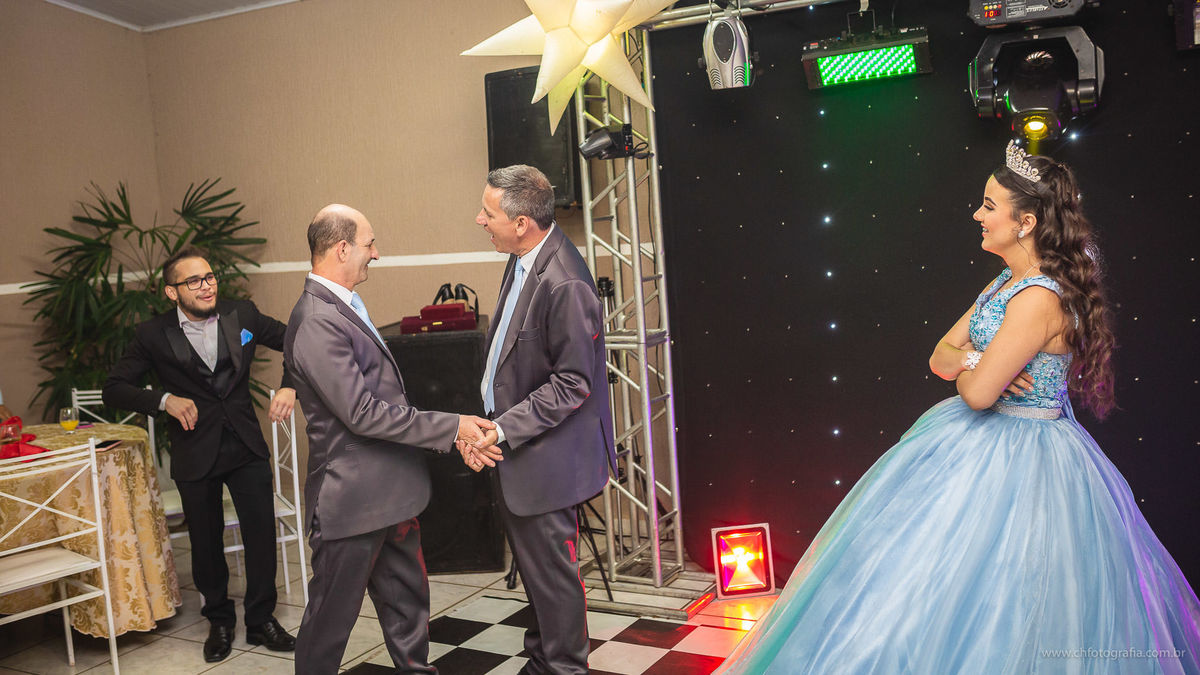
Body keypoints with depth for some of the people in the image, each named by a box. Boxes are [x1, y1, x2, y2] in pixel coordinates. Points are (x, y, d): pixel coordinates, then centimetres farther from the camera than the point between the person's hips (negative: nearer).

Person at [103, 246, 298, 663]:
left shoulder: (243, 315, -1)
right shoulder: (154, 335, -5)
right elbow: (114, 389, -2)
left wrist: (289, 385, -9)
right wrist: (163, 400, -18)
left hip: (246, 446, 1)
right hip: (195, 453, -1)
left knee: (262, 532, 3)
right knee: (206, 542, 11)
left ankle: (261, 619, 22)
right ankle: (219, 621, 33)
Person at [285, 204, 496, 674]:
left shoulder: (343, 306, 10)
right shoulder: (317, 322, -23)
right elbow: (362, 413, -25)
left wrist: (450, 428, 14)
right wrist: (450, 427, -21)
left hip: (389, 490, 10)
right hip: (352, 497, -10)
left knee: (406, 599, 20)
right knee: (332, 613, 9)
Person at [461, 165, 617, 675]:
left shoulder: (564, 284, -25)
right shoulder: (521, 263, 5)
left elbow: (572, 385, -22)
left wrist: (503, 431, -19)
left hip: (546, 460, -10)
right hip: (514, 448, 10)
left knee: (552, 572, 7)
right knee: (533, 567, 24)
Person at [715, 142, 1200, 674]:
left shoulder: (1040, 298, -24)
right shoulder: (1006, 282, 6)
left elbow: (977, 393, -27)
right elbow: (939, 358, 7)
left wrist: (966, 366, -5)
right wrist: (977, 361, -14)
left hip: (1017, 460, -9)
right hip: (982, 443, 9)